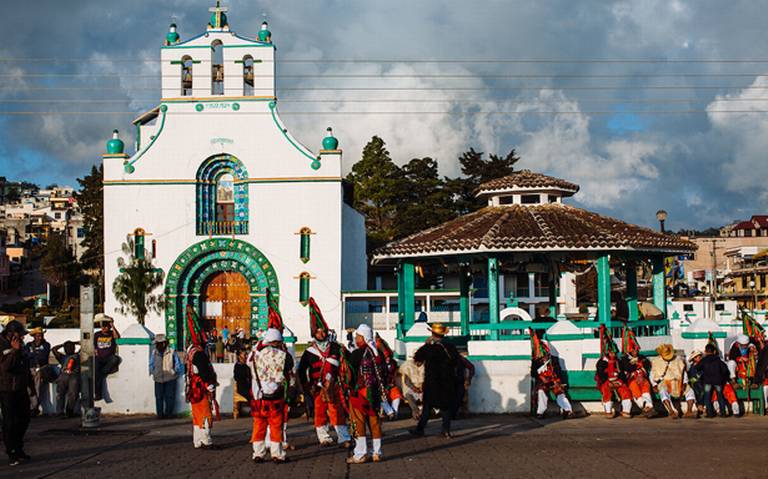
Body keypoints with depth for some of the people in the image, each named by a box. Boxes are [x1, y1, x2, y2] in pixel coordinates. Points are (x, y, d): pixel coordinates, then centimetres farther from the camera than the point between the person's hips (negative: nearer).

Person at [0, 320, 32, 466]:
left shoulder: (20, 345, 12)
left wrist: (30, 383, 23)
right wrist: (14, 351, -27)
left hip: (21, 389, 8)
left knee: (23, 420, 13)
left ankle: (19, 450, 25)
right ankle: (12, 453, 0)